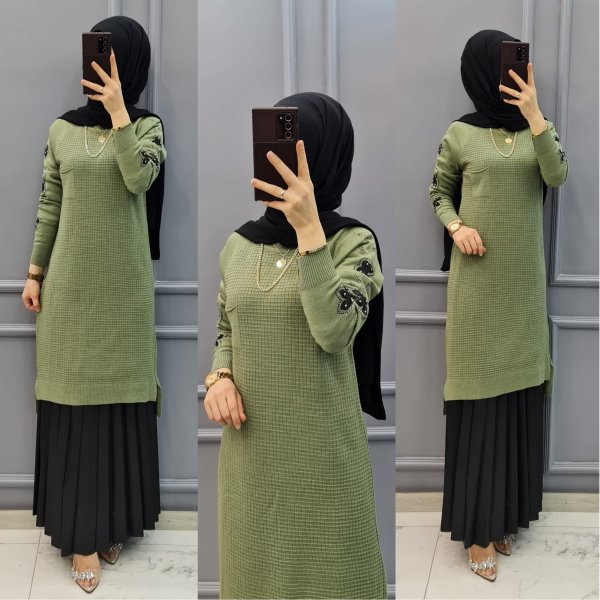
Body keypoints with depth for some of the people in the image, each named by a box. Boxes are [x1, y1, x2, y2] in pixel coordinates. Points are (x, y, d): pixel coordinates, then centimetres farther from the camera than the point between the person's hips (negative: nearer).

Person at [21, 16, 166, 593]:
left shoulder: (147, 125, 2)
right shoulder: (62, 129, 5)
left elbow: (139, 179, -18)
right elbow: (49, 207, 7)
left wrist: (117, 110, -16)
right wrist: (34, 272, 5)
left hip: (123, 284, 0)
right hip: (71, 283, 1)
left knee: (120, 400, 6)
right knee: (74, 402, 2)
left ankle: (115, 521, 21)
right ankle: (80, 531, 11)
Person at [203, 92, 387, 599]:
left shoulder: (352, 242, -9)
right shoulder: (240, 244, 3)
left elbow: (333, 331, -25)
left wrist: (308, 227, -28)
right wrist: (220, 378, -6)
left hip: (320, 446, -4)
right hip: (251, 444, 4)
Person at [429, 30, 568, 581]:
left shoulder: (537, 128, 6)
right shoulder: (460, 134, -1)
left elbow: (557, 175, -12)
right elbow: (439, 192, 9)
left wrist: (534, 114, -21)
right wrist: (456, 226, -10)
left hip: (523, 278, 3)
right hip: (478, 279, -3)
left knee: (519, 392, 7)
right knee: (480, 394, -3)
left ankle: (507, 512, 21)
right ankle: (478, 527, 5)